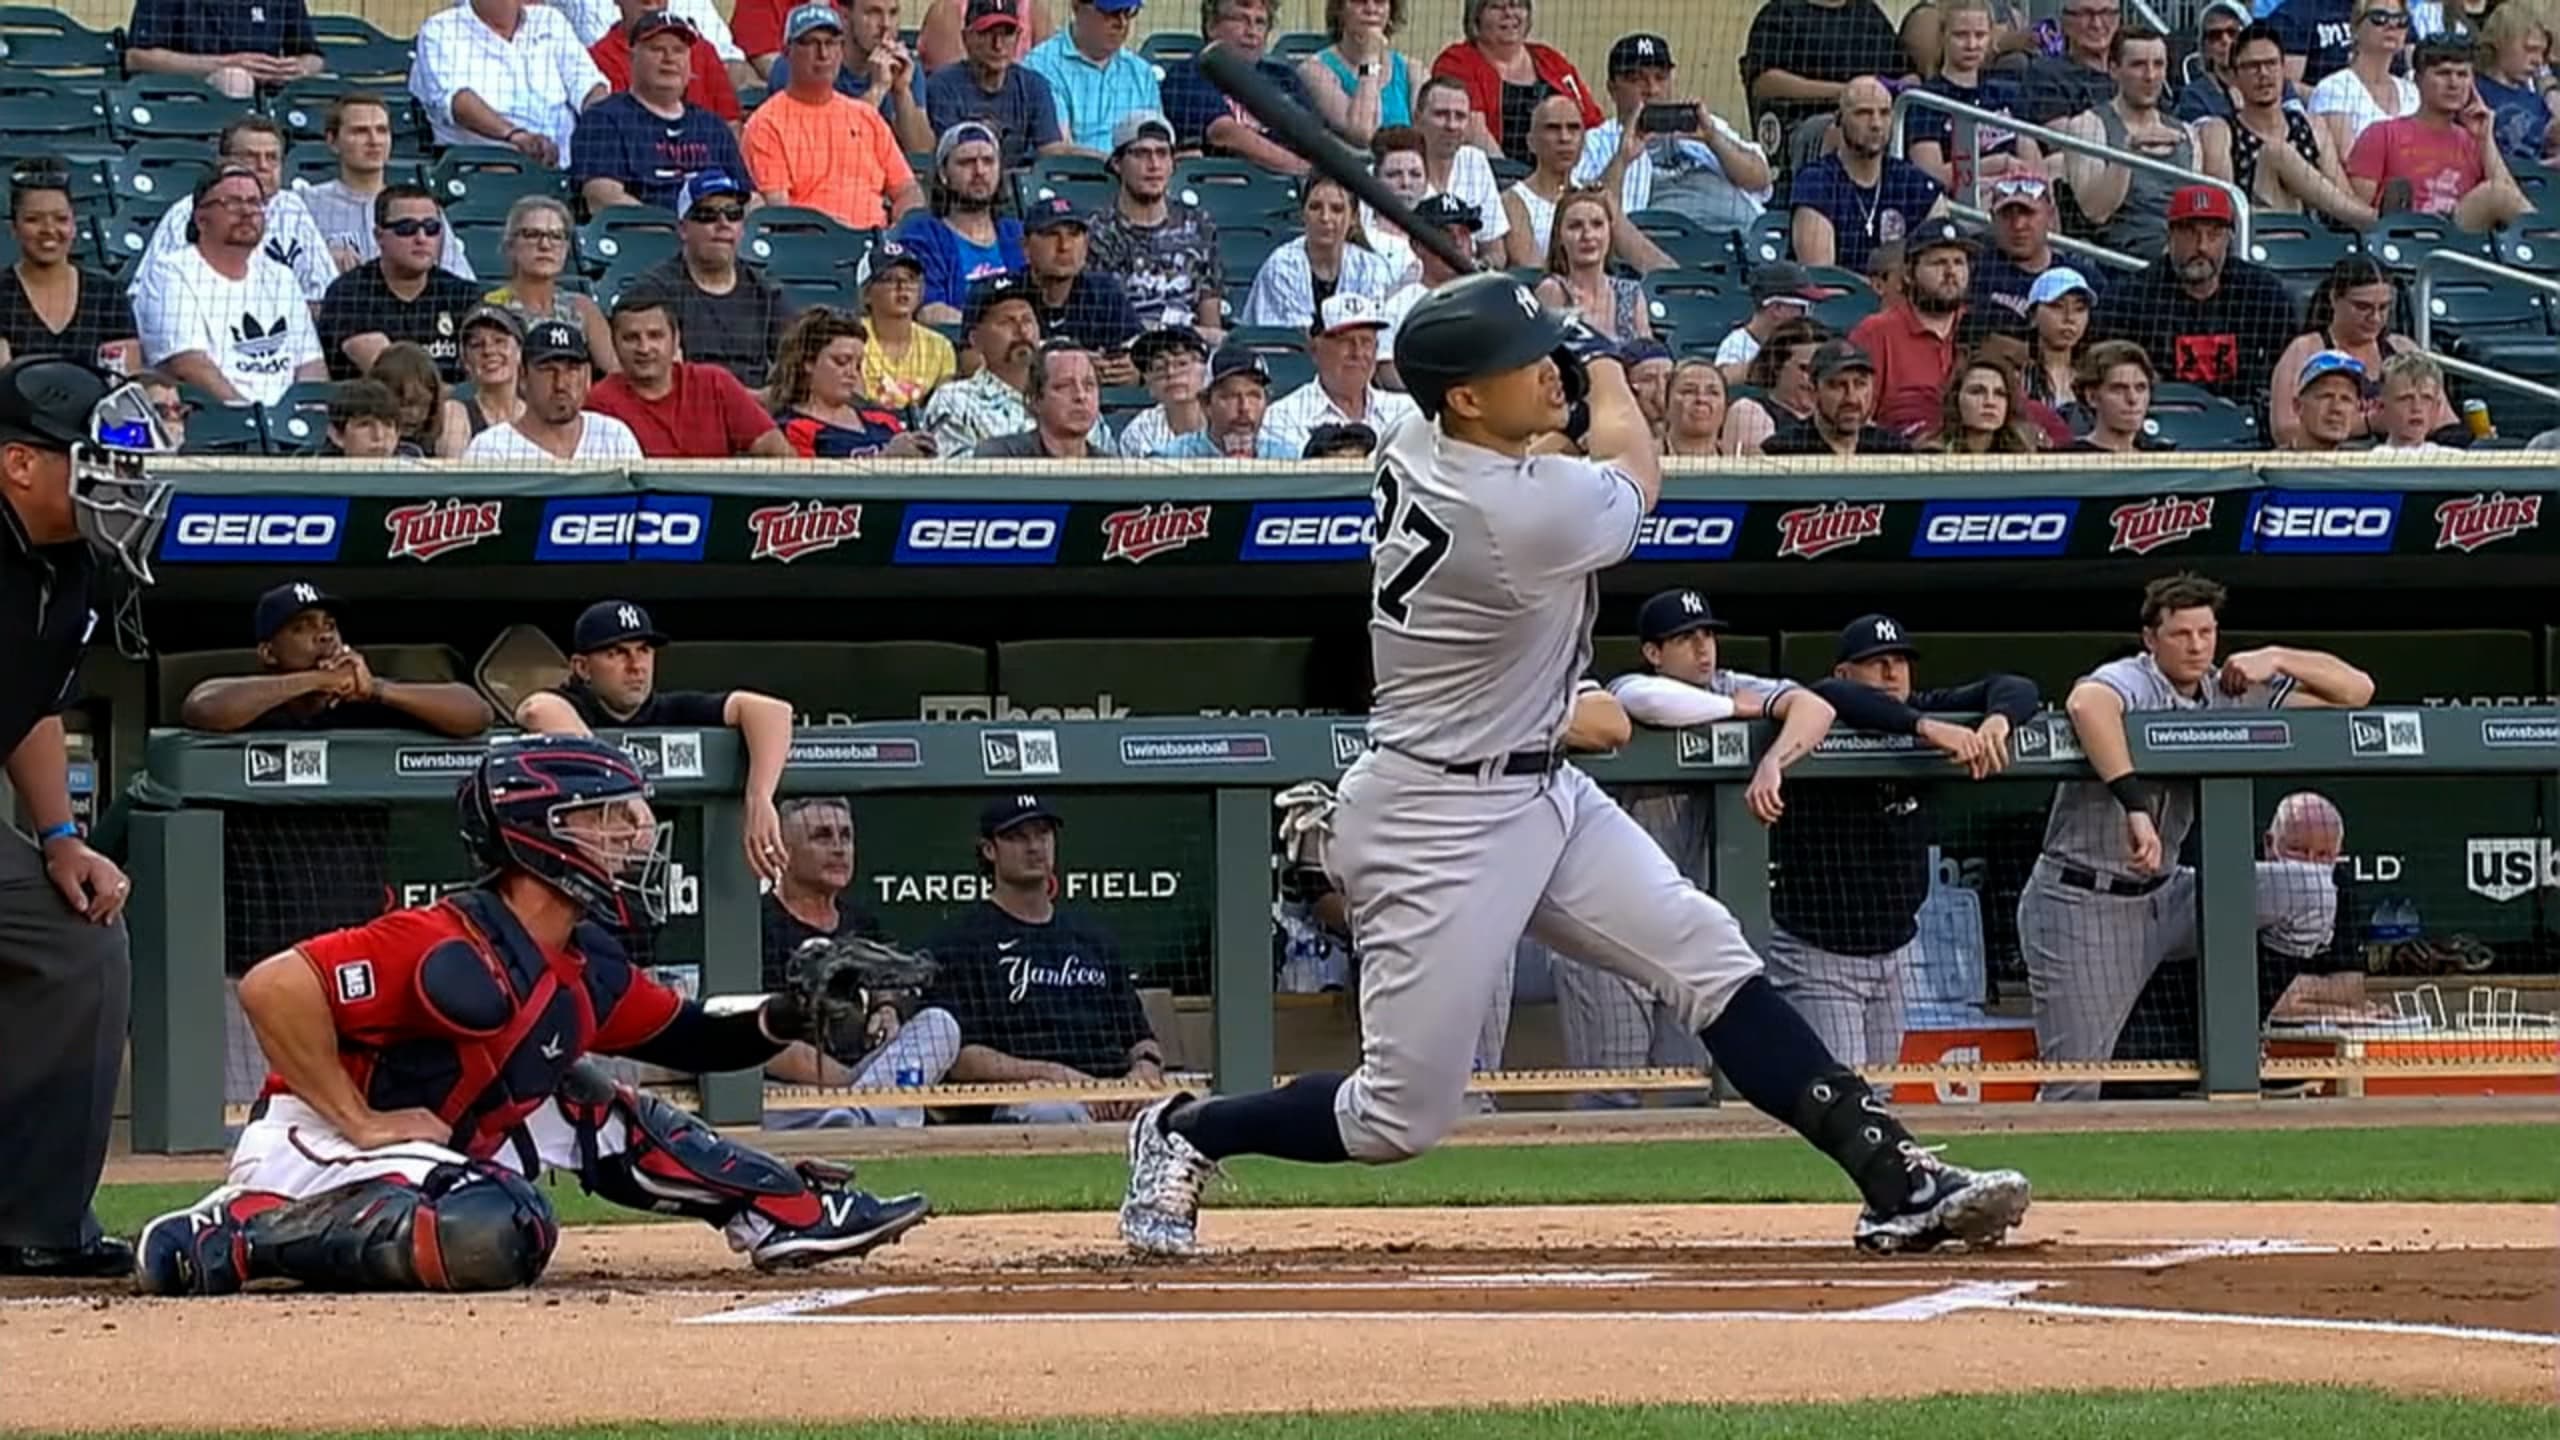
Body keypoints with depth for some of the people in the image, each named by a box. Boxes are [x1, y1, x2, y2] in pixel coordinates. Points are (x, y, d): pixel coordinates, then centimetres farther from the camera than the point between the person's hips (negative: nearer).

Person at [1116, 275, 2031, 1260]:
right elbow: (1636, 472, -2)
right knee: (1401, 1119, -4)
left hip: (1537, 791, 10)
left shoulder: (1413, 446, -3)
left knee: (1708, 955, -2)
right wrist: (1606, 368, 14)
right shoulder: (1533, 514, -27)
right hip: (1437, 824, -10)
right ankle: (1184, 1136, 20)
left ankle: (1892, 1177, -7)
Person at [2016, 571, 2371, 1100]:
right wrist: (2136, 805, -47)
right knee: (2075, 1089, -9)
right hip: (2081, 901, -7)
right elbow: (2087, 703, -42)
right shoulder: (2129, 683, -15)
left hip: (2159, 896, 7)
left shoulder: (2229, 695, 5)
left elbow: (2355, 690, 8)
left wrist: (2277, 660, -8)